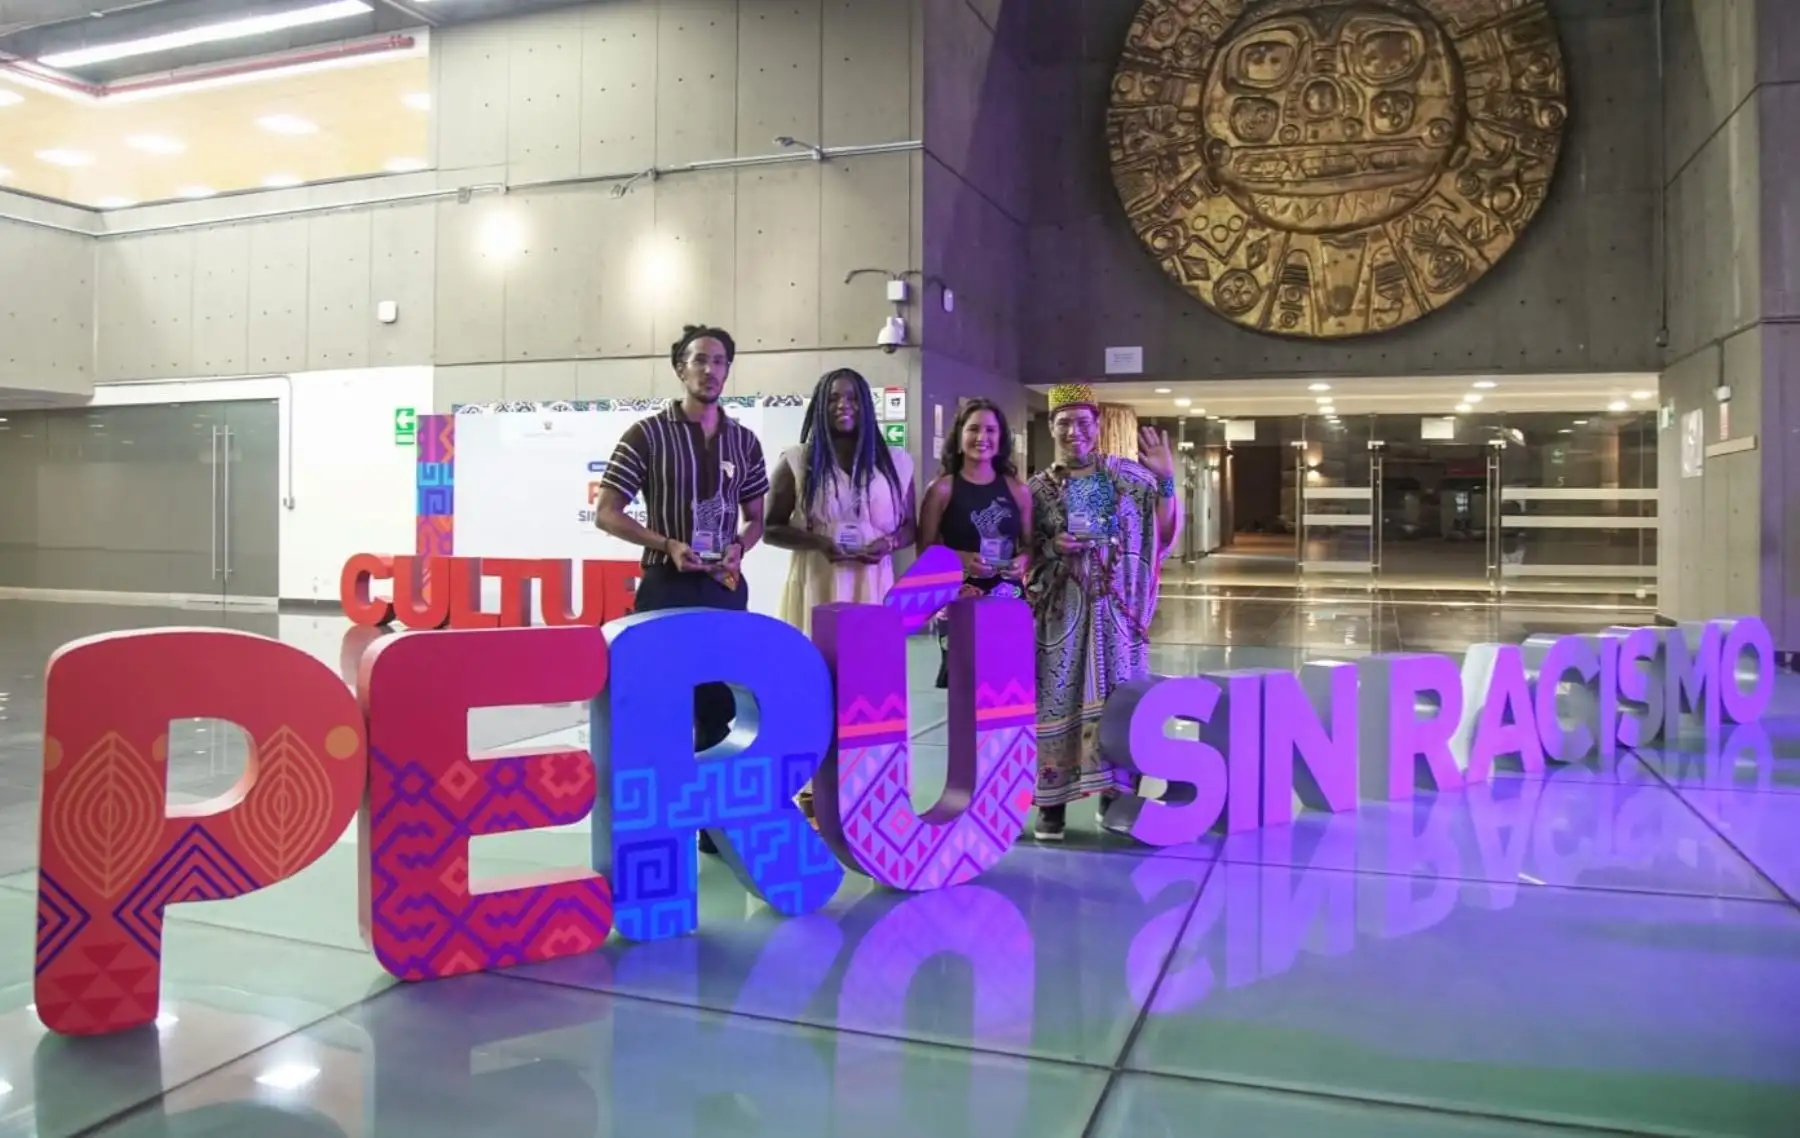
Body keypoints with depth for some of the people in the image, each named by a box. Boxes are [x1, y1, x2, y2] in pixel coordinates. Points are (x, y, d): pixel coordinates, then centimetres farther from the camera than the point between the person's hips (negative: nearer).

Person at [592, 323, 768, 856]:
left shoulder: (744, 441, 9)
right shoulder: (647, 434, -4)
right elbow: (606, 513, -4)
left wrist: (739, 548, -6)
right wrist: (668, 545, -16)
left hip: (726, 589, 4)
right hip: (667, 587, -4)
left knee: (722, 707, 9)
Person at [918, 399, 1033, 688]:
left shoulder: (1017, 490, 10)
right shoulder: (942, 489, 0)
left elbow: (1029, 545, 17)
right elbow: (925, 549, 0)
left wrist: (1023, 561, -5)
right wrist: (961, 558, -16)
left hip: (1009, 598, 3)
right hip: (958, 599, -3)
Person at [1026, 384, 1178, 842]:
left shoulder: (1128, 475, 6)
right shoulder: (1037, 489, 5)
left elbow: (1164, 533, 2)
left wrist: (1166, 480, -7)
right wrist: (1051, 547, -12)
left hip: (1115, 607, 1)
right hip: (1060, 608, -1)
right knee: (1057, 697, -3)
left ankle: (1112, 794, 13)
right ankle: (1052, 800, 5)